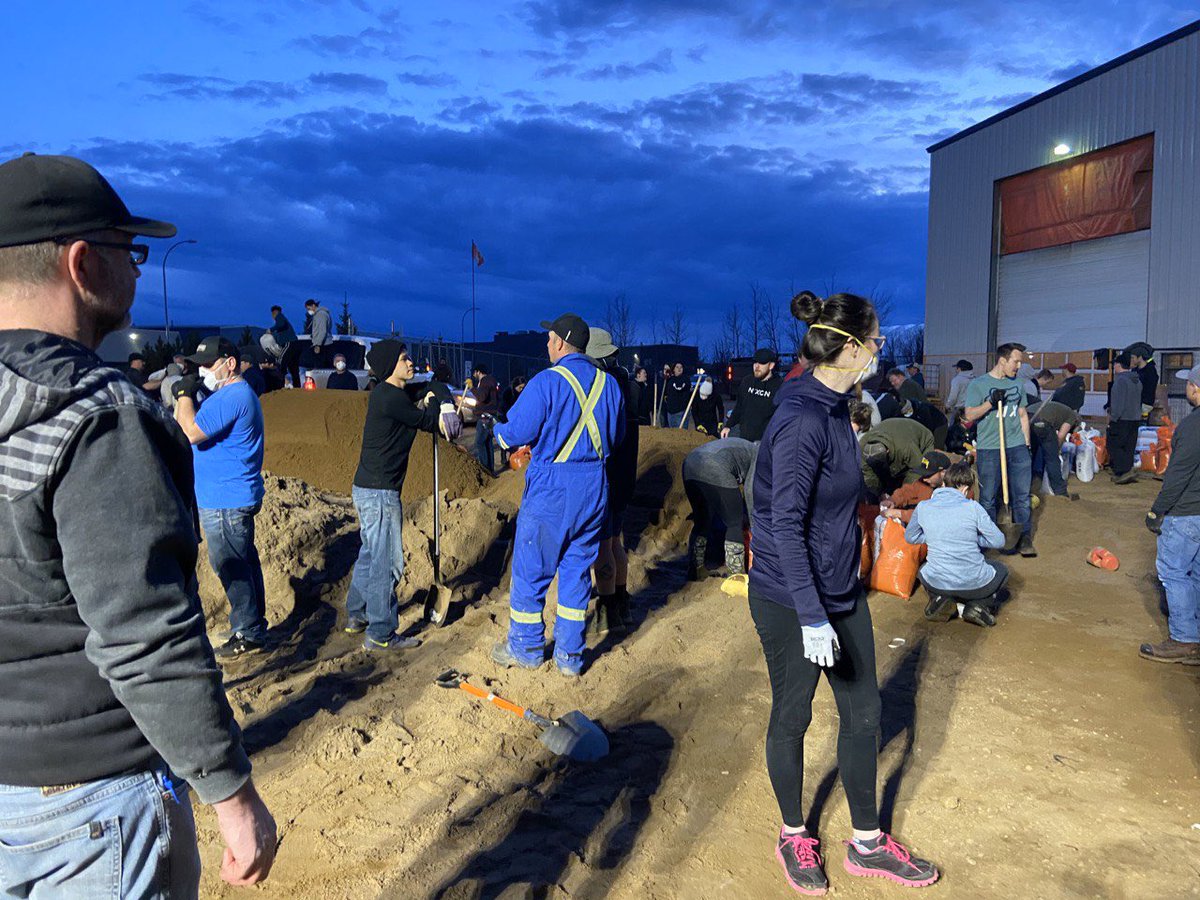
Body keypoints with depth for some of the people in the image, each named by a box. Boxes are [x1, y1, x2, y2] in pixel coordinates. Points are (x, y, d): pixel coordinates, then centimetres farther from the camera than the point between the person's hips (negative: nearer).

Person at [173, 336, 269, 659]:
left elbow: (190, 432, -25)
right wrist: (183, 396, 5)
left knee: (232, 568, -3)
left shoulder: (231, 397, -19)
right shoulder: (230, 394, 17)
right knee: (243, 564, 17)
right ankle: (255, 627, 27)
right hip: (238, 497, 11)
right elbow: (182, 427, 20)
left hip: (225, 502, -11)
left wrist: (184, 394, -14)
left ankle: (248, 634, 7)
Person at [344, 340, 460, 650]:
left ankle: (356, 616, 34)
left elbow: (431, 386, 22)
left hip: (366, 488, 11)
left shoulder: (384, 393, 13)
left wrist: (443, 404, 4)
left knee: (370, 554, 22)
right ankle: (380, 635, 4)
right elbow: (428, 422, -8)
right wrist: (436, 404, 10)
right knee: (387, 561, -3)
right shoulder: (391, 397, -18)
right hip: (380, 493, -11)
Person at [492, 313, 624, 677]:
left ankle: (526, 649, 24)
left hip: (551, 488, -5)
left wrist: (497, 429, 12)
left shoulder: (547, 382, -14)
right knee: (578, 570, 13)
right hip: (594, 487, 6)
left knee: (531, 569, 10)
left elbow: (514, 434, -10)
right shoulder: (609, 384, 5)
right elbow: (616, 437, 15)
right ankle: (570, 656, 19)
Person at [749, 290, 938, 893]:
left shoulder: (833, 409, 5)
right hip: (790, 601, -9)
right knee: (792, 718, 12)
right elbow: (785, 527, -25)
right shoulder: (802, 421, -24)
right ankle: (793, 837, 34)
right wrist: (812, 617, -25)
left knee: (863, 713, 16)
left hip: (841, 591, 9)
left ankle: (866, 842, 34)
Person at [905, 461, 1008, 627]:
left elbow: (910, 537, 14)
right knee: (1001, 570, 31)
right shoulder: (973, 508, -10)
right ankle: (978, 605, 4)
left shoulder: (923, 507, -2)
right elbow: (998, 541, -3)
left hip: (936, 583, 2)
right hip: (974, 584, -2)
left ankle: (940, 599, 8)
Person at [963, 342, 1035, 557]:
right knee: (988, 497, 3)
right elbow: (969, 415, -5)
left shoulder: (1017, 385, 14)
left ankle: (1024, 539, 12)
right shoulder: (978, 384, -2)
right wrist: (991, 402, -17)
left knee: (1022, 495, 3)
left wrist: (1026, 444, 15)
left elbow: (1023, 415, 19)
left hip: (1017, 447, 4)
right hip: (989, 449, -4)